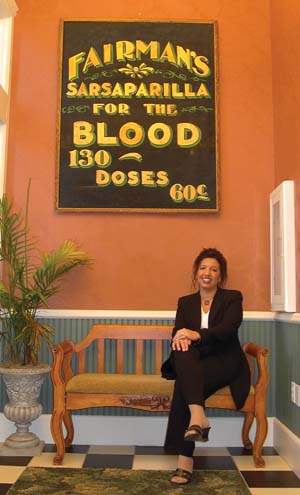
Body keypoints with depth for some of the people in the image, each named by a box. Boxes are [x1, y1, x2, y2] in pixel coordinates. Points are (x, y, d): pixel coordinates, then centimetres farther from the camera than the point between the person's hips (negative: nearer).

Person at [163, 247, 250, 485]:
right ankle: (198, 416, -44)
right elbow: (178, 332, 1)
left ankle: (185, 460, -32)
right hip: (195, 364, 3)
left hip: (224, 362, -3)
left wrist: (197, 335, -30)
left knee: (183, 385, -30)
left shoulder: (233, 298, 5)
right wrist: (180, 337, -25)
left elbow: (228, 328, -14)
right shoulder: (185, 302, 15)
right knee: (182, 352, -33)